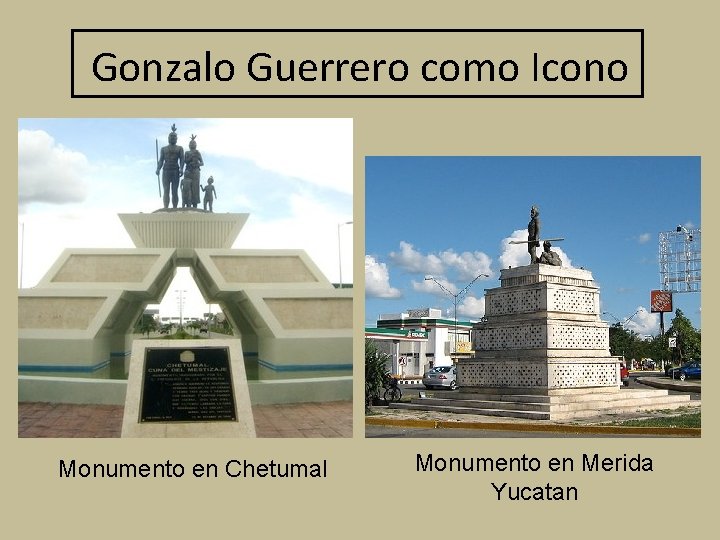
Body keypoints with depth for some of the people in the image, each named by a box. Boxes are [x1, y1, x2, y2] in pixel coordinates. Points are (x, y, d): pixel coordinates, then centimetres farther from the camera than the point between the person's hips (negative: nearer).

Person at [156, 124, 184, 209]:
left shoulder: (179, 148, 13)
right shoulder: (163, 149, 18)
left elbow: (181, 160, 2)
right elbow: (161, 160, 11)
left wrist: (181, 169, -15)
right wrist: (158, 169, -7)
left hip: (175, 171, -1)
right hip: (166, 171, 1)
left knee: (174, 191, -4)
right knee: (166, 191, -9)